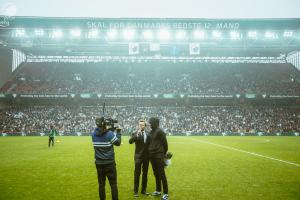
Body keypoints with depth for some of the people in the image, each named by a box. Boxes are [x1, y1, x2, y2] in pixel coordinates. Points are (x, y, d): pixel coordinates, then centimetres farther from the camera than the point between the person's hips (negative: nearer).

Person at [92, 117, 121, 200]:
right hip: (110, 163, -4)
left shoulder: (94, 134, -5)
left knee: (101, 184, 14)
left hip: (99, 163, 4)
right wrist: (118, 132, 5)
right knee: (113, 184, 6)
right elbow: (118, 143, -5)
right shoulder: (110, 133, -16)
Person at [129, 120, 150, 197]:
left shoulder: (148, 134, 7)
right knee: (137, 174, -1)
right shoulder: (135, 134, -3)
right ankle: (136, 191, 8)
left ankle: (143, 190, 22)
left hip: (146, 157, 4)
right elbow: (130, 141, -20)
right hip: (138, 156, -3)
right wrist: (137, 134, -31)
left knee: (145, 174, 11)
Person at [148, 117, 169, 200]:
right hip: (152, 155, 8)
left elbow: (165, 143, -10)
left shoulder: (160, 131, -13)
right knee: (156, 173, 16)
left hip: (159, 155, -8)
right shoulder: (151, 132, 11)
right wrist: (150, 151, 15)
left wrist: (164, 153, 0)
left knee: (162, 174, -4)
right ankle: (158, 190, 28)